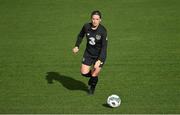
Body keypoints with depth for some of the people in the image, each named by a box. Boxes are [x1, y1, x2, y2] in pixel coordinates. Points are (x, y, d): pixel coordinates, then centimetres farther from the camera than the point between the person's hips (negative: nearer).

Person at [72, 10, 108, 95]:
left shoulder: (103, 31, -25)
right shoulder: (86, 26, -14)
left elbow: (104, 47, -23)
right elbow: (80, 35, 8)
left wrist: (99, 60, -31)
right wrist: (77, 46, -4)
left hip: (100, 55, -3)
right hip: (88, 53, 3)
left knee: (94, 75, -2)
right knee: (84, 73, -4)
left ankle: (92, 87, 33)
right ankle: (93, 76, 33)